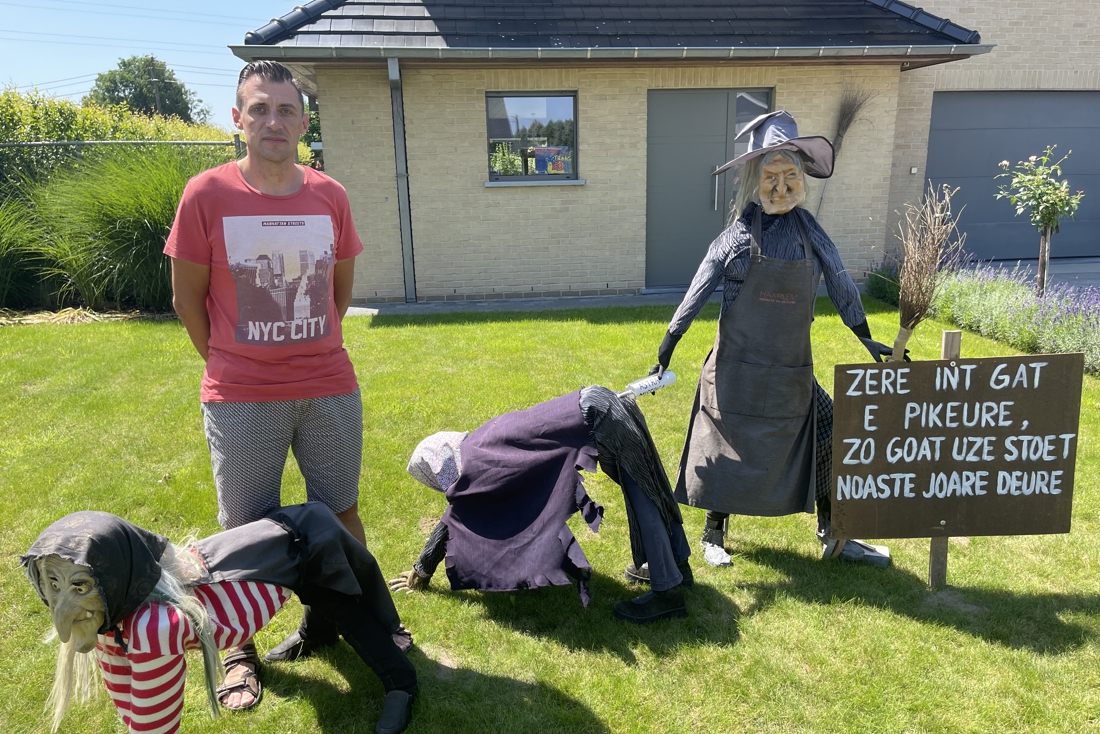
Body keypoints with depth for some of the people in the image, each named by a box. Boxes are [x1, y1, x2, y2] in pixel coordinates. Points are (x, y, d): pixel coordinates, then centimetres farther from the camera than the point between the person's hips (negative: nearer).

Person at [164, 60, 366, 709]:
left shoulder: (330, 196, 2)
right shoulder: (207, 194, -6)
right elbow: (188, 298, 1)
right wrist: (229, 363, 7)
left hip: (331, 390, 3)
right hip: (241, 399, -2)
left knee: (341, 515, 13)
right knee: (246, 532, 8)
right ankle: (240, 653, 29)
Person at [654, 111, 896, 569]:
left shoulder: (811, 234, 2)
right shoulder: (738, 235, -7)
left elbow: (841, 285, 8)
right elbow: (698, 292, -7)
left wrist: (865, 339, 12)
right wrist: (666, 349, -9)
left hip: (792, 371, 4)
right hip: (738, 368, -3)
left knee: (824, 439, 6)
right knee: (727, 450, 7)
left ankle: (832, 537, 26)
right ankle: (713, 535, 27)